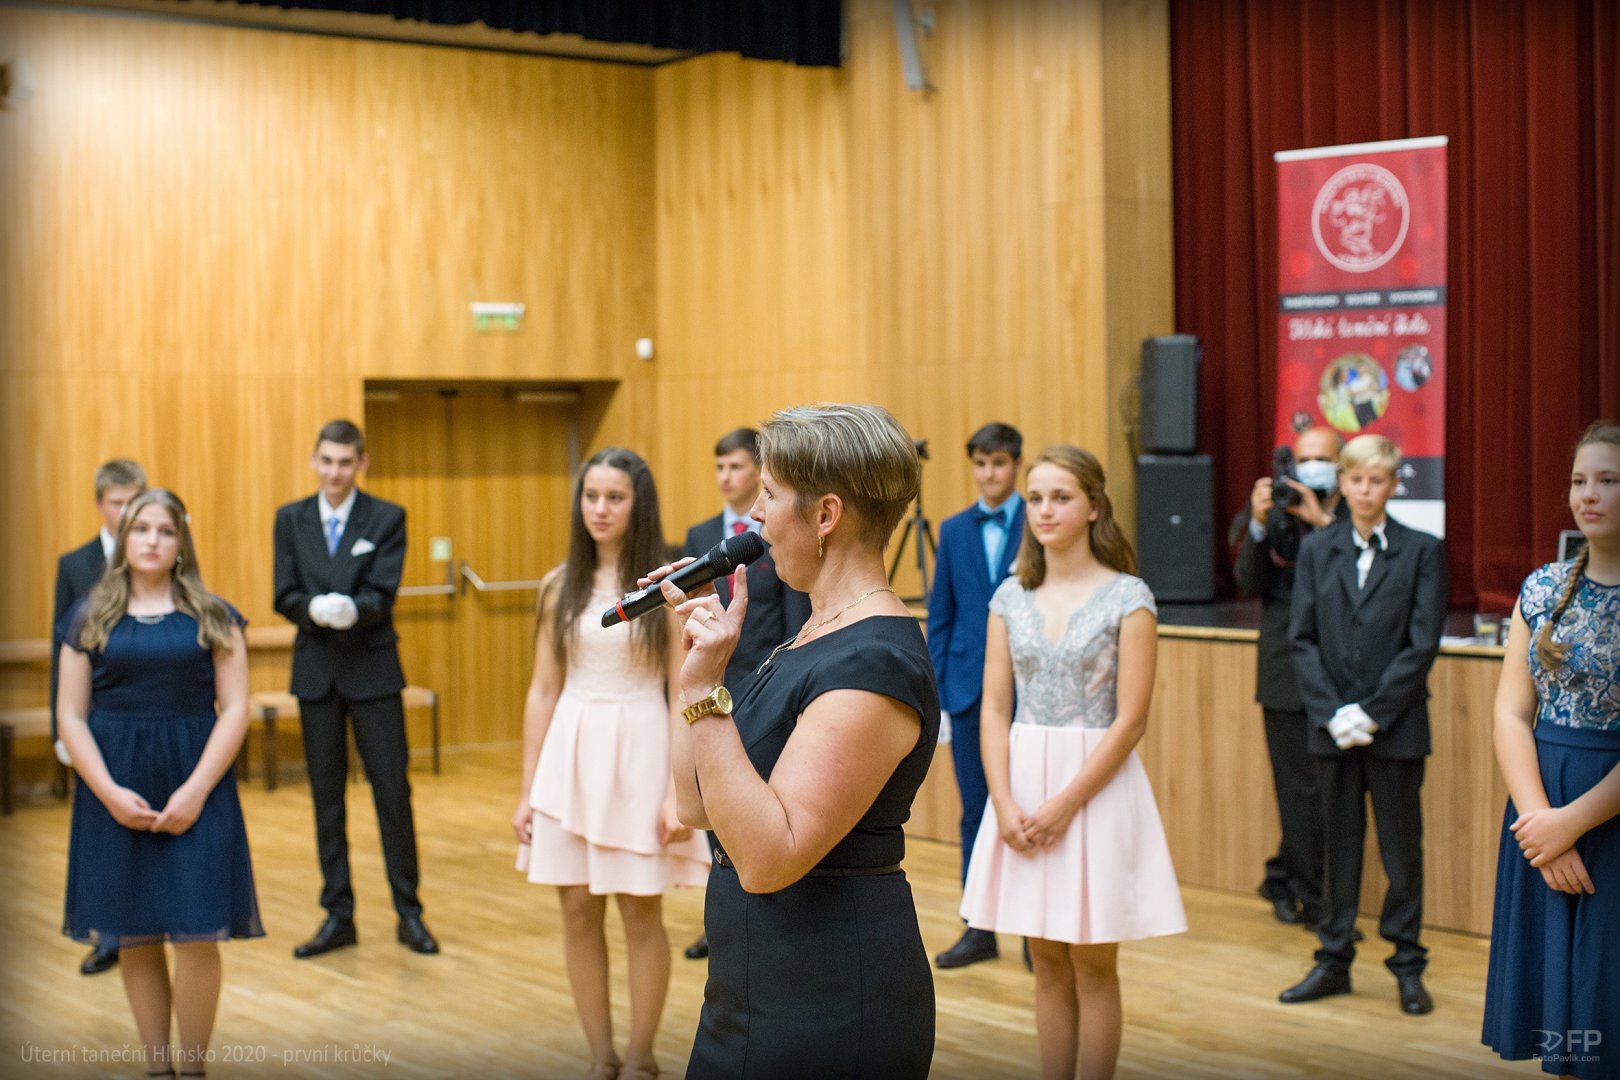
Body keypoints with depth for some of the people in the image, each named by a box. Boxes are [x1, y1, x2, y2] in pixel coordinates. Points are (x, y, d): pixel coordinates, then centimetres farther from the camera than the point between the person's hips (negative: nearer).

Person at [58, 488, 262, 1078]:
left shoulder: (212, 616, 4)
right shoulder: (90, 618, 7)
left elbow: (235, 708, -1)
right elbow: (71, 715, 3)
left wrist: (195, 790, -12)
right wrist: (109, 792, -9)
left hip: (195, 790, -1)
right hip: (116, 795, 1)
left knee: (196, 936, -6)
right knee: (135, 938, 4)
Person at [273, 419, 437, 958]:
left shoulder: (387, 518, -1)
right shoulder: (291, 519, 6)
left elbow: (382, 596, -11)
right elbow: (285, 597, -1)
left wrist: (351, 609, -32)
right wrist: (317, 610, -23)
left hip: (373, 670, -2)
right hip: (316, 671, 2)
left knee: (392, 789, -1)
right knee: (327, 794, 7)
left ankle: (409, 913, 10)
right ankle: (338, 915, 16)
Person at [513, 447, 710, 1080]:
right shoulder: (560, 587, 5)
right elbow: (542, 693, 8)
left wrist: (679, 792, -12)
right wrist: (527, 790, 5)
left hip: (639, 754, -3)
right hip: (570, 757, 3)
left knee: (640, 913, 4)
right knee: (579, 912, 6)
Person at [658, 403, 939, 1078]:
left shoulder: (876, 663, -20)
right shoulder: (816, 636, 10)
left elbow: (767, 859, -27)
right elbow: (697, 807, 10)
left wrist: (705, 693, -27)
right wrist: (694, 655, 7)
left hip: (828, 1004, -10)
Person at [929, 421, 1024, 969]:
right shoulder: (954, 530, 9)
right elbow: (940, 613, 10)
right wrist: (938, 685, 3)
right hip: (969, 689, 4)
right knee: (975, 810, 8)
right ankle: (980, 928, 16)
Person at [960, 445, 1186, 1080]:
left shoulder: (1128, 597, -6)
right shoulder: (1011, 597, 6)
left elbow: (1130, 719, -11)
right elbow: (994, 711, 4)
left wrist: (1065, 804, -15)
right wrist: (1005, 804, -9)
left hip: (1097, 786, -4)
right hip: (1023, 783, 4)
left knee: (1093, 965, 4)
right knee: (1047, 963, 10)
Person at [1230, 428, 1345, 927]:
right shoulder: (1275, 515, 4)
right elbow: (1248, 581, -6)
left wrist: (1323, 521, -20)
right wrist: (1258, 524, -19)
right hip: (1288, 675, -2)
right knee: (1302, 790, -1)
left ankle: (1285, 880, 27)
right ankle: (1316, 900, 12)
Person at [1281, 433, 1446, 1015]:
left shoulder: (1422, 551, -2)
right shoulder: (1316, 549, 5)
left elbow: (1422, 645, -7)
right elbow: (1302, 638, 2)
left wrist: (1372, 712, -13)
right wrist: (1333, 712, -9)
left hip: (1395, 726, -2)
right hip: (1331, 726, 2)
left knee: (1401, 846, 5)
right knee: (1338, 843, 10)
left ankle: (1408, 966, 15)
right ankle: (1334, 961, 19)